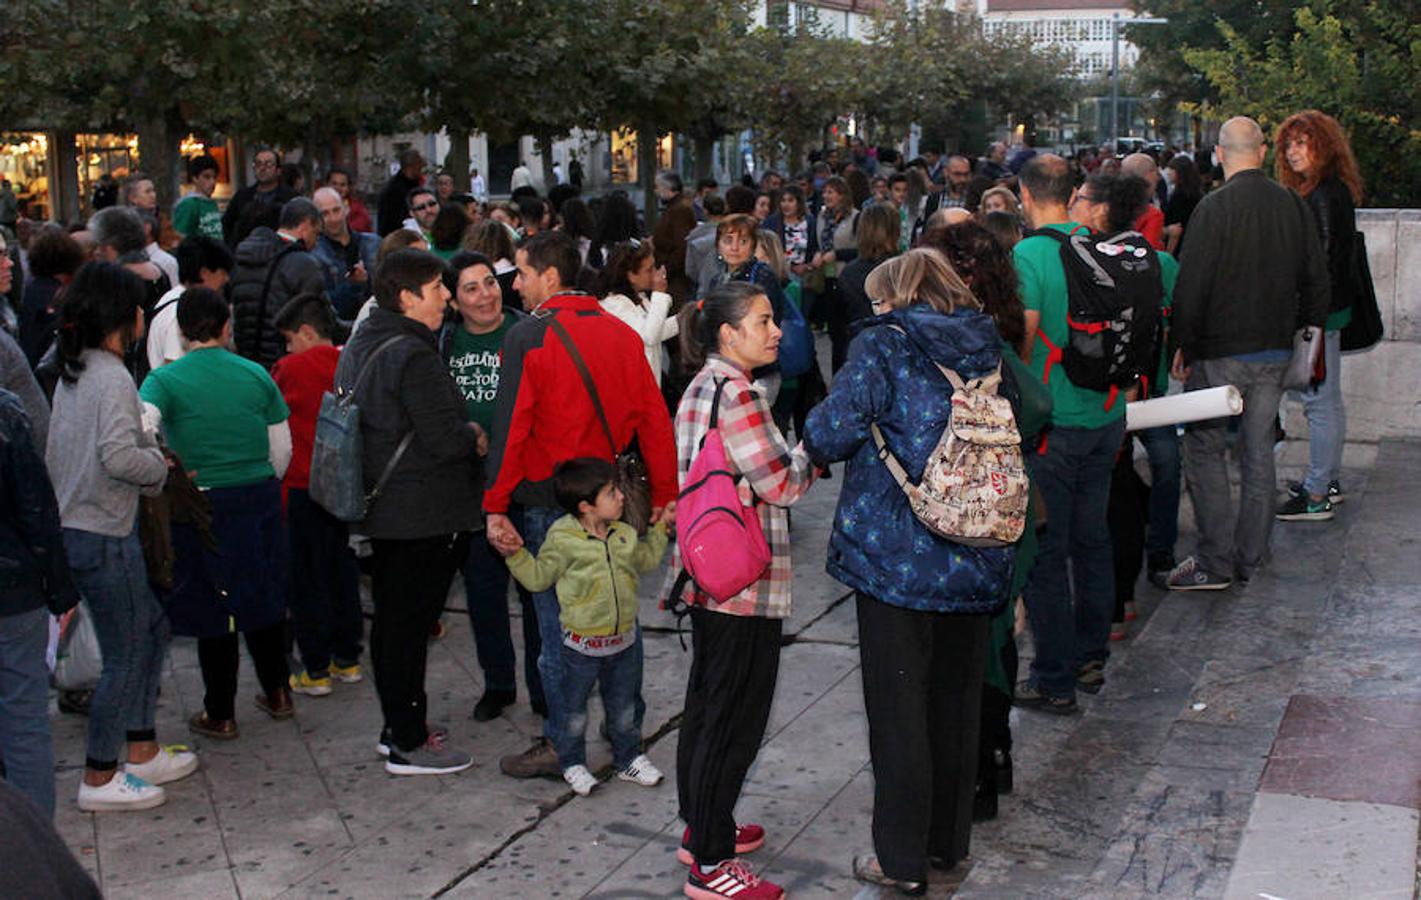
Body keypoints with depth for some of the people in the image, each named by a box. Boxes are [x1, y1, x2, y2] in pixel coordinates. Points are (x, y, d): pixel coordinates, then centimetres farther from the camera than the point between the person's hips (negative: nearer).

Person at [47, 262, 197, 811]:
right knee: (126, 656, 1)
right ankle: (98, 780, 12)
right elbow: (118, 456, -32)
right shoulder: (111, 377, -18)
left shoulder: (73, 372, 11)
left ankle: (142, 753, 27)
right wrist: (161, 464, -12)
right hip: (103, 536, -10)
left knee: (152, 630, 18)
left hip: (75, 526, 10)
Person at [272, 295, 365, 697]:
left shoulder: (292, 368, -12)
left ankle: (316, 670, 6)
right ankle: (347, 659, 24)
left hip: (304, 486, -5)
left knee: (307, 577, 3)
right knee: (342, 571, 16)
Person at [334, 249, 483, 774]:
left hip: (381, 508, 10)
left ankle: (397, 727, 30)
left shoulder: (359, 347, 10)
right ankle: (409, 745, 7)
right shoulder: (412, 356, -20)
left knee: (392, 620, 17)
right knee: (411, 623, -2)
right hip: (424, 514, -10)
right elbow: (444, 438, -24)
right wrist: (475, 436, -2)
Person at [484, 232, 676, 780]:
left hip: (551, 500, -6)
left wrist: (496, 507, -10)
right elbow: (654, 418, 5)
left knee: (557, 623, 3)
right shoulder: (621, 333, 5)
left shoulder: (529, 338, -11)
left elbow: (511, 429, -14)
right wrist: (664, 495, 10)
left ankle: (561, 744, 11)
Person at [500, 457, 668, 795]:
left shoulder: (624, 535, 1)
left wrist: (661, 528, 15)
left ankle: (629, 758, 34)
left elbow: (645, 560, 20)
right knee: (574, 710, 9)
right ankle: (572, 763, 28)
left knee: (625, 707, 17)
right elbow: (537, 577, -6)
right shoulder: (563, 541, -16)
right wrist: (516, 553, -18)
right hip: (582, 644, -5)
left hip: (625, 638, 5)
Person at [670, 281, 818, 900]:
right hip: (744, 581, -10)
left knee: (707, 705, 20)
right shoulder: (736, 394, -20)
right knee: (735, 717, -2)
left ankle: (703, 829, 34)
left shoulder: (701, 387, 11)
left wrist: (799, 455, 11)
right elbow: (782, 483, -17)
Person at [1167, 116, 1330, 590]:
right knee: (1258, 452, 12)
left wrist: (1182, 346, -6)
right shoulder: (1294, 205, 4)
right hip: (1276, 351, 6)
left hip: (1220, 352, -5)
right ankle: (1250, 558, 20)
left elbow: (1191, 284, -14)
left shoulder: (1215, 206, -13)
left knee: (1206, 450, 2)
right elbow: (1316, 279, 10)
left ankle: (1214, 563, 0)